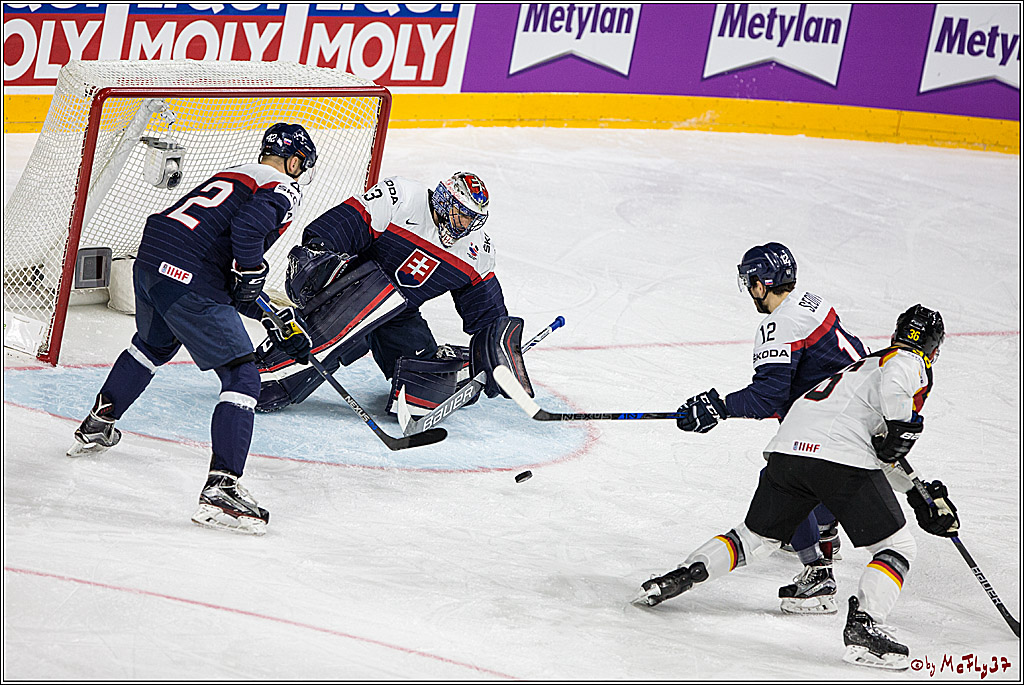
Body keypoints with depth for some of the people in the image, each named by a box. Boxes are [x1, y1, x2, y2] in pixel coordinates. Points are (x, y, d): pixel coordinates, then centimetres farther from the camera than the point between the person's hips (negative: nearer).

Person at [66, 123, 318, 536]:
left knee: (152, 346, 38)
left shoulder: (230, 176, 28)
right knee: (241, 376, -6)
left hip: (149, 262, 9)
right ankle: (220, 490, -18)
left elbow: (235, 285, 29)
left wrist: (279, 321, 27)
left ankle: (96, 427, 53)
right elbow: (247, 229, -23)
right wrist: (251, 272, -5)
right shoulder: (282, 191, 1)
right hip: (189, 280, -9)